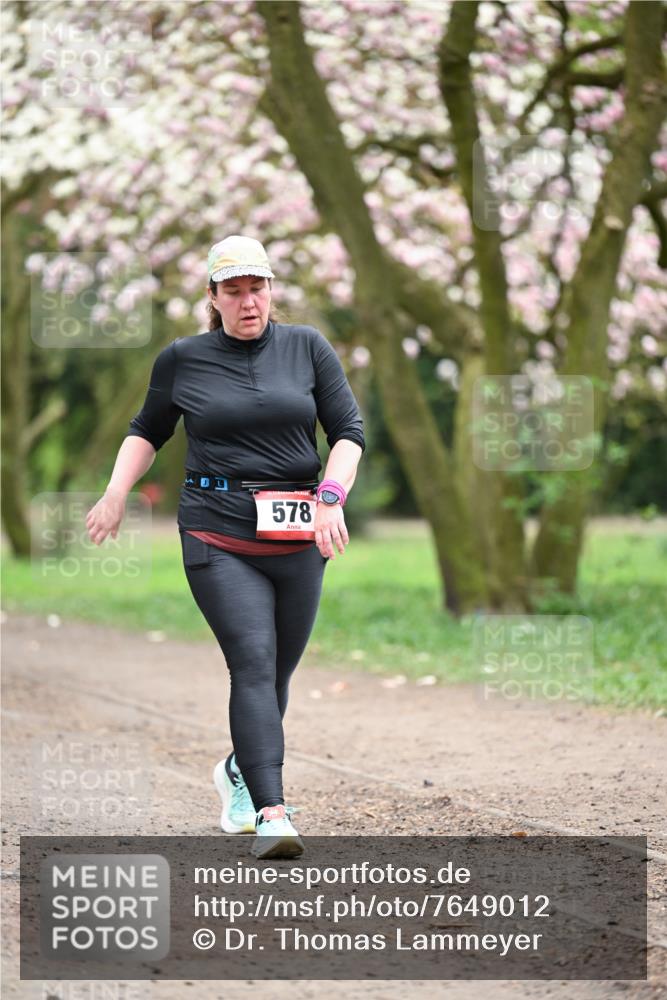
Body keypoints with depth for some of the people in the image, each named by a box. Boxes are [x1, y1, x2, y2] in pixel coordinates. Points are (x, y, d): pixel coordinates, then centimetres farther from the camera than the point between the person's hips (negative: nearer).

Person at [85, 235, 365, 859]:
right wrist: (116, 492, 7)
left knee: (277, 673, 9)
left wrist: (332, 499, -9)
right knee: (253, 664, -18)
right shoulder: (182, 360, 7)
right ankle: (272, 814, -26)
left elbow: (349, 431, 6)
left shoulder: (308, 348, 8)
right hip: (217, 536, -2)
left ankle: (239, 773, 38)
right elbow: (147, 431, 21)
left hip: (298, 539, 2)